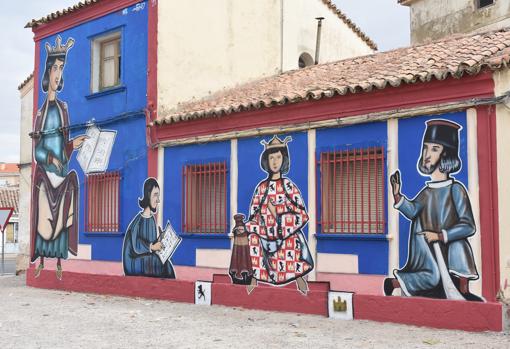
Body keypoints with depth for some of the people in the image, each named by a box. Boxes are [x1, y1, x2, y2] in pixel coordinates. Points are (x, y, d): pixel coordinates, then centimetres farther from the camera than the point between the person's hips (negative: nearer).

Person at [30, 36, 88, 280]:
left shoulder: (63, 107, 9)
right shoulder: (41, 111, 2)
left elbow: (66, 142, 11)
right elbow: (37, 151, 0)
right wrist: (51, 160, -14)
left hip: (62, 171, 2)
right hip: (43, 173, -2)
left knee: (61, 218, 3)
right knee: (43, 218, -1)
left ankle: (59, 261, 11)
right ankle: (40, 260, 9)